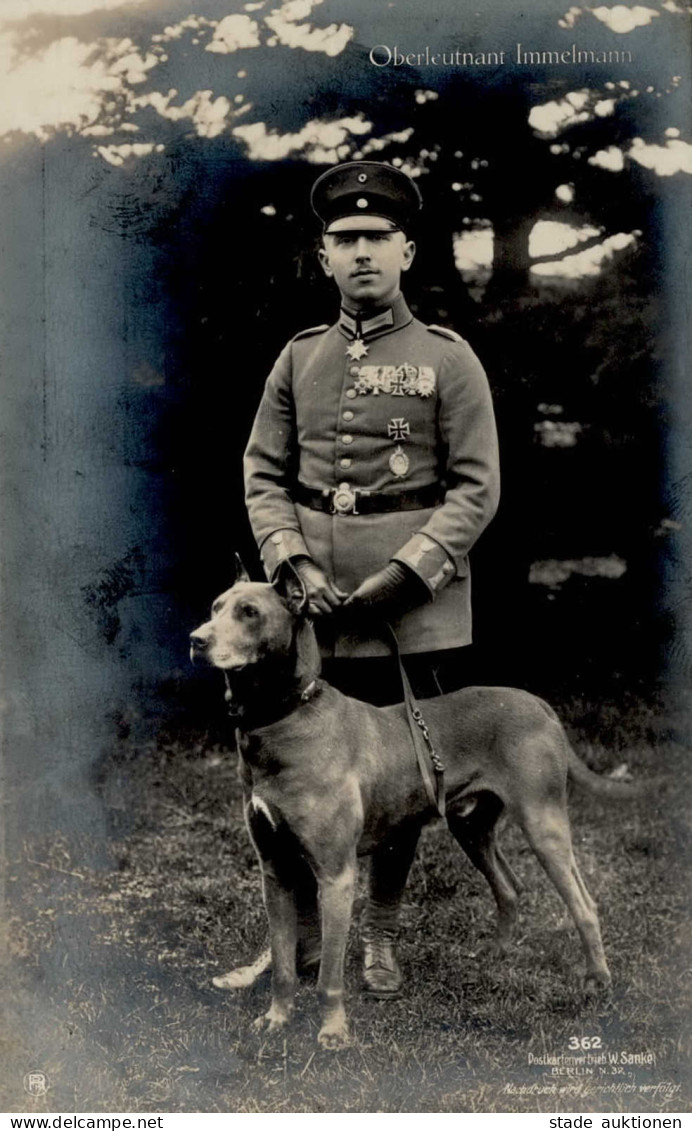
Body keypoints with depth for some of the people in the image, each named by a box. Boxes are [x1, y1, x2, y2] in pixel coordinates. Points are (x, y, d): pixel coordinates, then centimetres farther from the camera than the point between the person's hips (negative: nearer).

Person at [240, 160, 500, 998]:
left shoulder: (448, 359, -1)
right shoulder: (299, 358, 8)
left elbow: (476, 490, -5)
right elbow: (262, 473, 8)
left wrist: (399, 578, -15)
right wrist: (294, 565, -8)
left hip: (416, 609, -2)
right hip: (313, 607, 2)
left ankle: (381, 935, 25)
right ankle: (301, 936, 22)